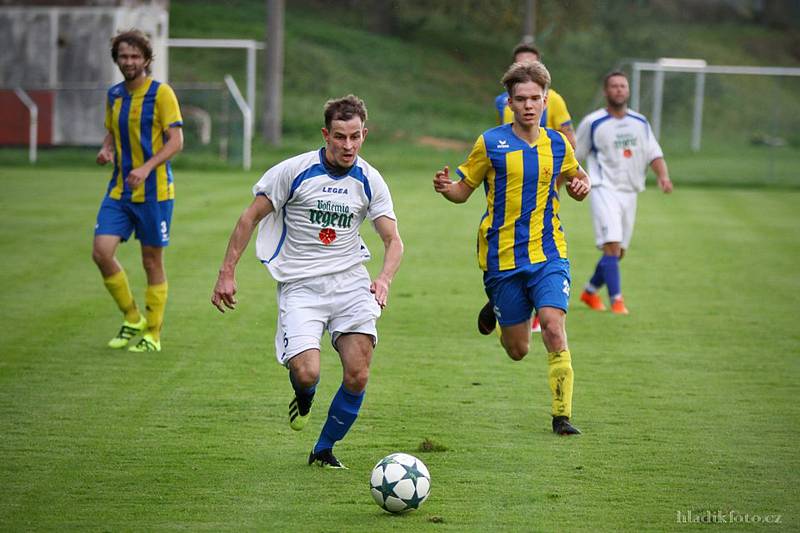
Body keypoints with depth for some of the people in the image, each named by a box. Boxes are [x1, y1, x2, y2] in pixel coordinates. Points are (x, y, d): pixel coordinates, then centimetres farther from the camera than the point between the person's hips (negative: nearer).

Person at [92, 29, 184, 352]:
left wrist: (146, 168, -25)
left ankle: (153, 334, 13)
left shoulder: (161, 93, -8)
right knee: (101, 251, -8)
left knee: (152, 261, 2)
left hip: (154, 191, -5)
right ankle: (133, 319, 11)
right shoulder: (114, 95, 10)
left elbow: (176, 141, -12)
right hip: (119, 190, 5)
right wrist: (106, 150, -1)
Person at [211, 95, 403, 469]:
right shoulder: (294, 171, -6)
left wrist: (384, 278, -14)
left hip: (350, 281, 3)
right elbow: (250, 218, 1)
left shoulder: (369, 181, 3)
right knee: (306, 373, -20)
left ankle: (324, 451, 13)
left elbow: (393, 240, 6)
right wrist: (227, 273, -3)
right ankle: (304, 396, 20)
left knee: (357, 376, -9)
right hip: (300, 285, -3)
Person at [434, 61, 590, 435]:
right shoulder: (490, 143, -3)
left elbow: (574, 179, 22)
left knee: (553, 326, -20)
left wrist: (581, 186, -2)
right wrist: (445, 188, -19)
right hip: (503, 257, -1)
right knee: (517, 350, 5)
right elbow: (463, 191, 3)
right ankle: (496, 310, 42)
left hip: (548, 253, 1)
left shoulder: (557, 144, 5)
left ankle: (562, 415, -12)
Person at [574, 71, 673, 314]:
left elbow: (654, 154, 8)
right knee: (612, 245, -20)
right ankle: (616, 300, -21)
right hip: (604, 190, -5)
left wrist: (663, 175, -11)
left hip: (629, 192, 5)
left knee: (619, 251, 9)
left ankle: (590, 291, 28)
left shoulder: (640, 123, 11)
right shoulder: (592, 123, -2)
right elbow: (574, 157, 6)